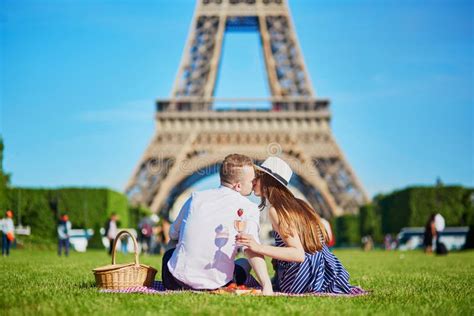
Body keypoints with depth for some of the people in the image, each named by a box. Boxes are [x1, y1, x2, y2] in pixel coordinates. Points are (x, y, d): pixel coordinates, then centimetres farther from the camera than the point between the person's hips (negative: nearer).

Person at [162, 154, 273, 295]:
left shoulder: (196, 197, 6)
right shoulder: (248, 208, -7)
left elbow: (173, 235, 17)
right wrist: (267, 286, -28)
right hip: (214, 285, -3)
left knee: (169, 253, 36)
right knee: (244, 263, 29)